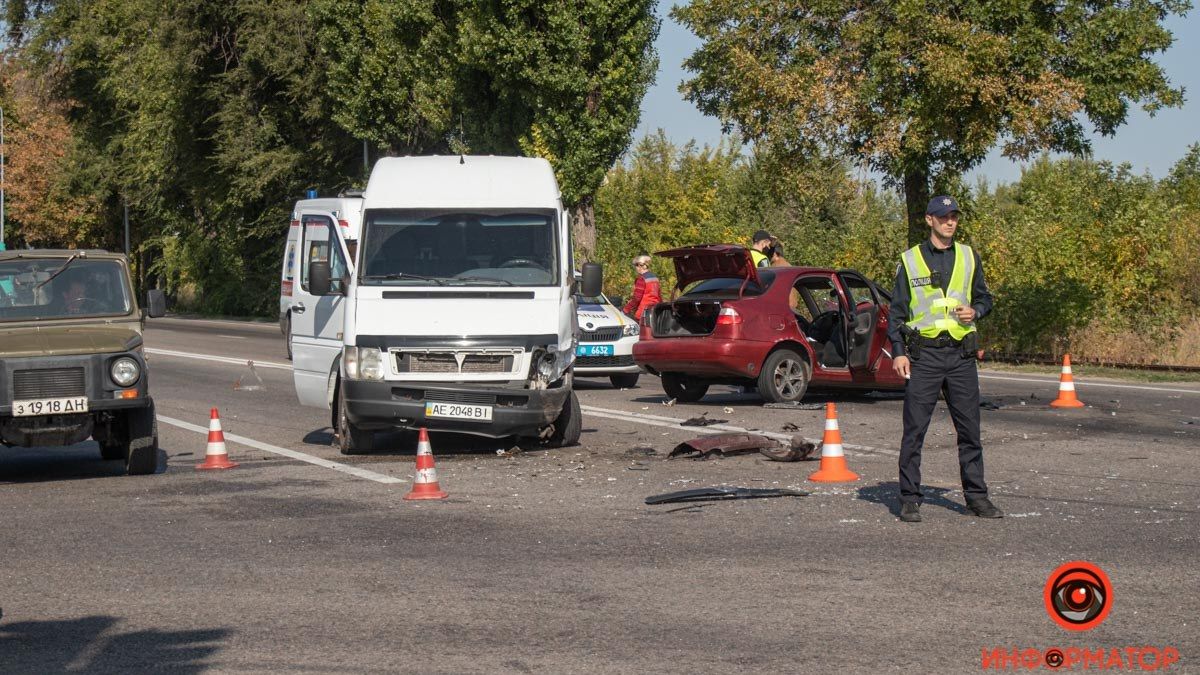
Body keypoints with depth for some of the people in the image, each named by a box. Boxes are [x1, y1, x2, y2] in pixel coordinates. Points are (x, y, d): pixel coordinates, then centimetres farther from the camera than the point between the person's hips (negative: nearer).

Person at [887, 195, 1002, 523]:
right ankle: (910, 498, 2)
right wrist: (898, 352, -5)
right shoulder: (910, 260, 4)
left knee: (970, 428, 5)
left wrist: (975, 311, -4)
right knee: (914, 429, -3)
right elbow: (896, 311, 5)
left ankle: (976, 495, 14)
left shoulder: (968, 257, 11)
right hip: (924, 354, -2)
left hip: (961, 353, 3)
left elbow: (985, 297, 19)